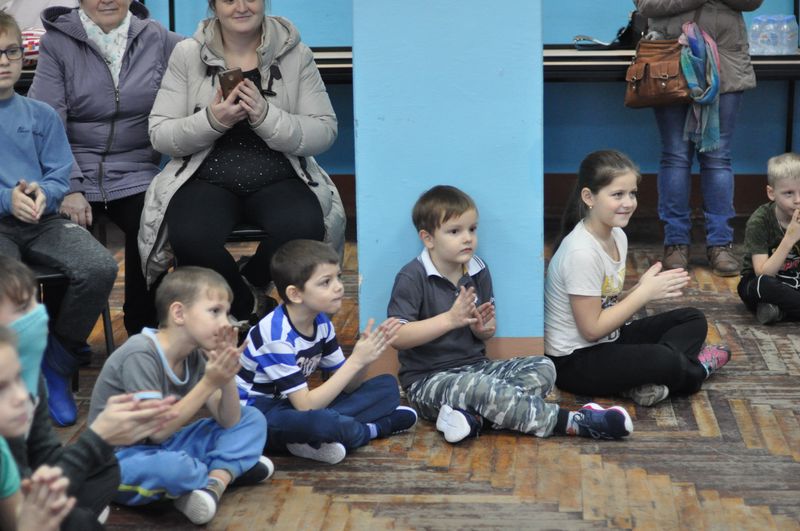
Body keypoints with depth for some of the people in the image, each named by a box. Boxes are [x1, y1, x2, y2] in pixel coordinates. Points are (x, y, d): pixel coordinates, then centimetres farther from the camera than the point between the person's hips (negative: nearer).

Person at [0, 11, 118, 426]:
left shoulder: (41, 115, 14)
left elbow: (61, 177, 9)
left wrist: (42, 194, -14)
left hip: (42, 220, 3)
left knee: (100, 268, -24)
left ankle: (57, 363, -2)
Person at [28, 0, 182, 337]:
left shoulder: (157, 39, 9)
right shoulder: (57, 43, 3)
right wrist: (68, 189, -16)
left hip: (135, 174, 1)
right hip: (77, 171, -1)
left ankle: (143, 332, -8)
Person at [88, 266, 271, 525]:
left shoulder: (193, 357, 1)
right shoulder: (140, 356, -23)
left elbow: (229, 421, 1)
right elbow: (157, 429, -27)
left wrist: (227, 376, -17)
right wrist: (209, 383, -26)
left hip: (164, 448, 8)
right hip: (120, 460, -8)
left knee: (253, 420, 6)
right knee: (172, 466, -41)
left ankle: (215, 482, -18)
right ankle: (230, 470, -8)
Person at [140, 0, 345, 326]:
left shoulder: (296, 54, 3)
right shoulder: (187, 54, 3)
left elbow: (324, 132, -3)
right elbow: (159, 135, 1)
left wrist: (266, 116, -20)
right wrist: (211, 120, -18)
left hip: (278, 181, 0)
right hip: (206, 180, 0)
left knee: (303, 227, -32)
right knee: (190, 237, -33)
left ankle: (249, 285, 2)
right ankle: (249, 307, -2)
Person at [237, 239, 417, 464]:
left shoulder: (321, 322, 0)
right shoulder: (276, 335, -24)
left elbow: (346, 387, 3)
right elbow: (305, 406, -28)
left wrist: (364, 357, -18)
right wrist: (355, 361, -27)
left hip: (294, 406, 9)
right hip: (257, 412, -9)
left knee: (387, 386, 2)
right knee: (318, 421, -41)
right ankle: (376, 428, -9)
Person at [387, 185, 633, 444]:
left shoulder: (478, 271, 8)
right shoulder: (412, 278, -12)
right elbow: (397, 337, -21)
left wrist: (483, 329, -10)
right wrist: (450, 319, -24)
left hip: (475, 367, 8)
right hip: (429, 381, -8)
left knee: (543, 367, -8)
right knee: (481, 387, -36)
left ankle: (475, 415, -31)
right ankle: (572, 422, -28)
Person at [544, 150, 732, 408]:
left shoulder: (617, 237, 3)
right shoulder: (581, 252, -25)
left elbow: (611, 306, 8)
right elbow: (592, 328, -22)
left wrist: (644, 288, -11)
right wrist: (645, 292, -18)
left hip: (608, 339, 10)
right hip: (574, 361, -10)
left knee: (693, 320, 9)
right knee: (667, 361, -30)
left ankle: (646, 382, -14)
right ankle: (694, 371, 6)